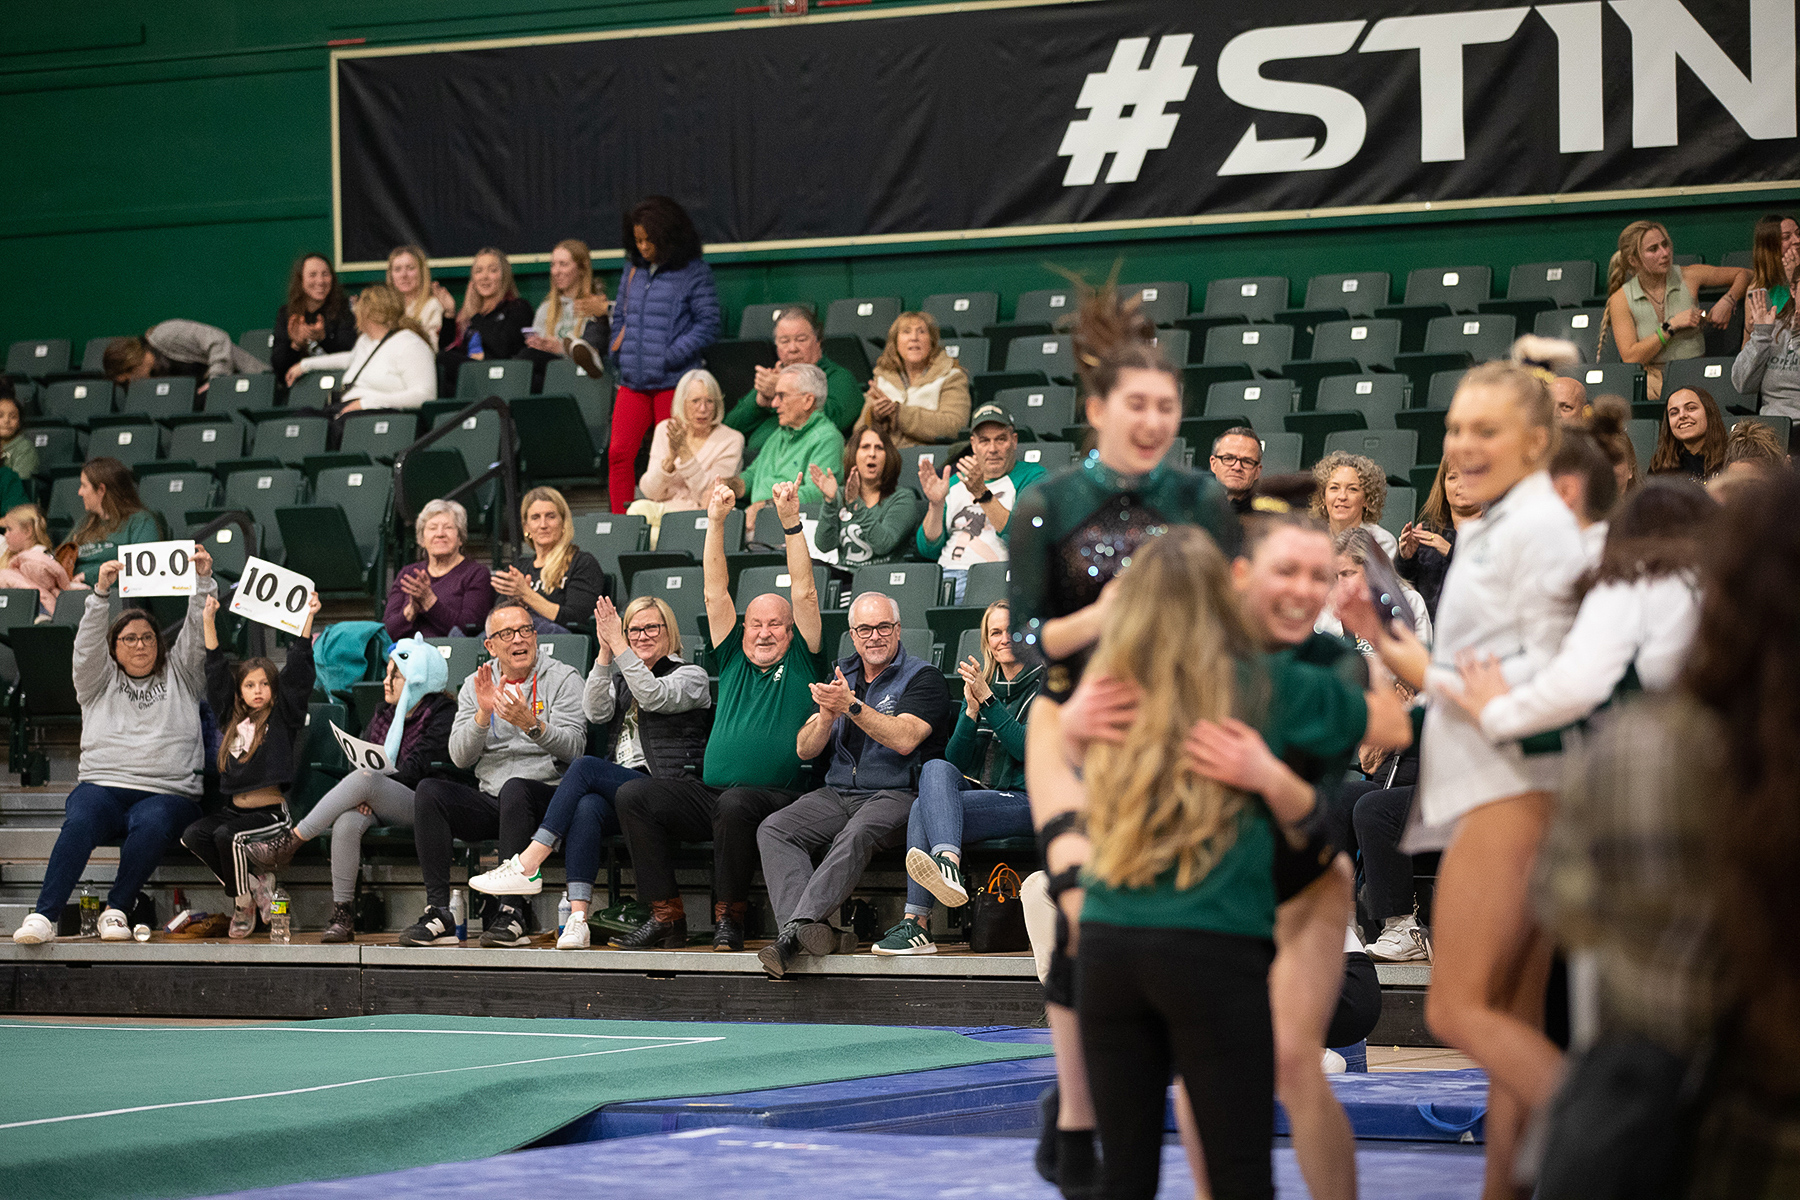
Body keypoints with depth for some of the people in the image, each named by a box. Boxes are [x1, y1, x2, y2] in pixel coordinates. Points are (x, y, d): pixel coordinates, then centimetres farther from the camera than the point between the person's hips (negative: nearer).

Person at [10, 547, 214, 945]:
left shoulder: (179, 676, 24)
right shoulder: (100, 680, 24)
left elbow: (198, 637, 11)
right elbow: (87, 646, 6)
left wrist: (204, 581, -4)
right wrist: (100, 593, -8)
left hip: (167, 792, 0)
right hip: (102, 785, 0)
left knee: (152, 826, -37)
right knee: (81, 822, -34)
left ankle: (117, 909, -26)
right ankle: (43, 916, -41)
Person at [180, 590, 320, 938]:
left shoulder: (282, 718, 2)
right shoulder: (233, 719, 13)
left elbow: (297, 671, -5)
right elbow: (216, 672, 17)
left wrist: (307, 619, -11)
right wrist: (209, 621, 16)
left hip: (272, 813, -5)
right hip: (235, 808, 5)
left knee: (227, 836, -29)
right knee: (192, 835, -18)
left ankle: (245, 902, -11)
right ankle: (249, 887, -8)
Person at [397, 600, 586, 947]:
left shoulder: (564, 678, 3)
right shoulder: (475, 685, 14)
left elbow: (572, 747, -10)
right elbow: (460, 757, 4)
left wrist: (531, 724, -27)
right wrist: (483, 714, -13)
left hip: (547, 796, -4)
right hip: (489, 800, 4)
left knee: (514, 788, -38)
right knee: (428, 791, -23)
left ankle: (511, 913, -37)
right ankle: (438, 912, -27)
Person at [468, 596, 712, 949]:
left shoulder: (691, 676, 10)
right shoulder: (619, 678, 26)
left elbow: (653, 696, -12)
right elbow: (596, 712, 4)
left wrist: (619, 646, -14)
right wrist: (605, 652, -6)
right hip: (618, 789, 4)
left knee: (585, 766, -29)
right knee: (587, 806, -33)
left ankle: (527, 866, -33)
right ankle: (577, 917, -45)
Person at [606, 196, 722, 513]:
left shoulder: (694, 274, -3)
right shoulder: (633, 271, 14)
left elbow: (707, 326, -7)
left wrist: (671, 355, -14)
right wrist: (617, 346, 9)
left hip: (673, 380, -5)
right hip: (633, 380, 5)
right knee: (619, 453, -3)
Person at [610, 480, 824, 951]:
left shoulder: (801, 664, 12)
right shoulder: (733, 663, 21)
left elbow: (804, 593, 3)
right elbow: (715, 594, 17)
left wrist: (791, 523, -4)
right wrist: (716, 523, 9)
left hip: (776, 798, -5)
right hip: (708, 795, 5)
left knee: (735, 802, -38)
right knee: (633, 795, -16)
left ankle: (729, 917, -22)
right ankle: (666, 915, -18)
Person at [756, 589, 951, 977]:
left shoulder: (922, 678, 2)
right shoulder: (841, 675, 19)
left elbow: (904, 739, -16)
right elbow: (805, 750, 13)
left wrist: (852, 706, -22)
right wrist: (826, 716, -8)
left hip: (895, 795, -6)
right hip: (837, 795, 6)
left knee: (855, 836, -38)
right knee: (773, 829, -21)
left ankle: (795, 931, -48)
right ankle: (804, 928, -40)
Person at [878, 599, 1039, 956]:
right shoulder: (981, 683, 20)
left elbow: (1027, 749, -14)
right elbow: (957, 761, 12)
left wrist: (988, 700, -15)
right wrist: (972, 710, -4)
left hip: (1026, 801, -6)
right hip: (977, 791, 6)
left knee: (924, 808, -28)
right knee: (936, 768, -30)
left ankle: (916, 923, -40)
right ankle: (948, 866, -53)